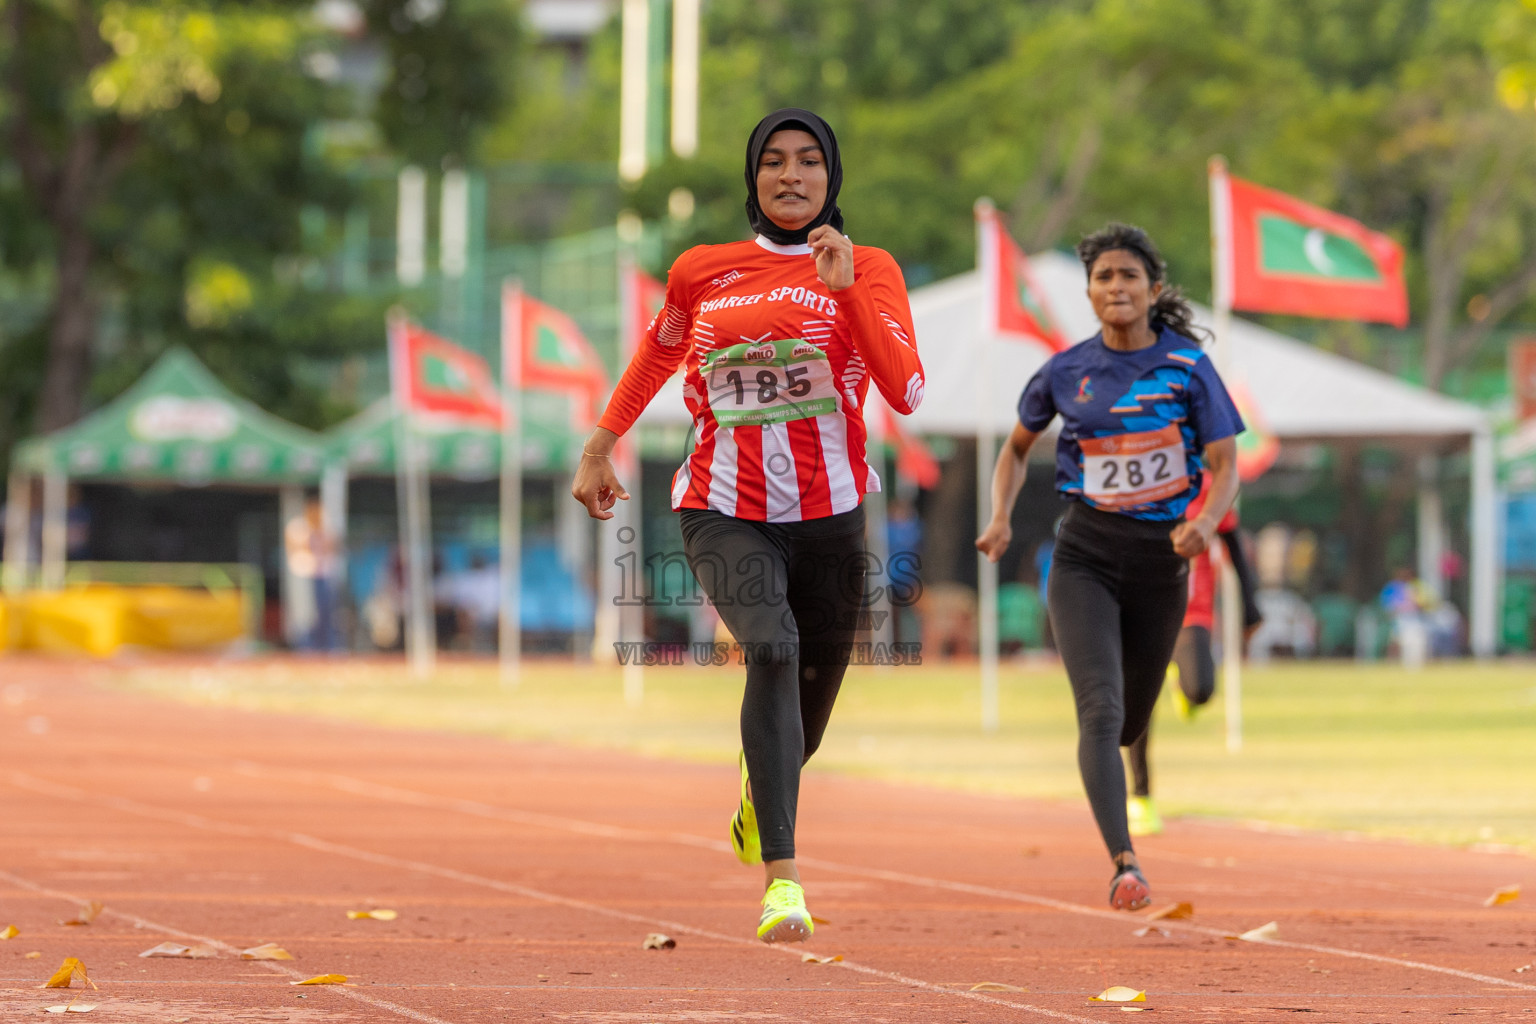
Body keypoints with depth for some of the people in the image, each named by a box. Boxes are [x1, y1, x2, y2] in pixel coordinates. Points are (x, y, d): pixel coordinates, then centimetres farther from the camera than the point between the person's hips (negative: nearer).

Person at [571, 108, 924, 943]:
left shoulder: (869, 271, 0)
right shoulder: (703, 271, 6)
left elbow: (904, 391, -13)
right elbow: (658, 352, 25)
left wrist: (845, 288, -20)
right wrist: (600, 449, 24)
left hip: (829, 514, 1)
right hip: (725, 511, -1)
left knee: (811, 690, 11)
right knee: (772, 648, -28)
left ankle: (758, 794, 51)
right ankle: (782, 878, -34)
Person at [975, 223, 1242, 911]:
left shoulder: (1188, 368, -5)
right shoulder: (1066, 371, -1)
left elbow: (1226, 467, -7)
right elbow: (1017, 447, 15)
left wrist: (1206, 521, -28)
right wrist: (1001, 519, -1)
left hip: (1161, 560, 1)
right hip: (1085, 556, -1)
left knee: (1132, 719, 17)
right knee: (1102, 711, -20)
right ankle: (1124, 865, -26)